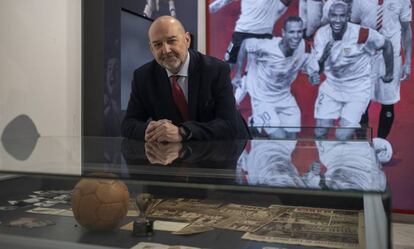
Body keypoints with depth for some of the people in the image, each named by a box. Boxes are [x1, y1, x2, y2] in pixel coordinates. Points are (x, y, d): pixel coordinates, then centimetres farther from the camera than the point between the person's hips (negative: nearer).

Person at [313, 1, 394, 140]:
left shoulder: (362, 34, -22)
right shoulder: (321, 34, -10)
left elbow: (387, 45, -3)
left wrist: (389, 74, 8)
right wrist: (323, 56, -25)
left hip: (357, 89, -3)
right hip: (331, 87, 4)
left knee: (342, 136, -13)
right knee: (320, 133, 1)